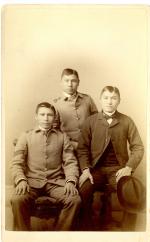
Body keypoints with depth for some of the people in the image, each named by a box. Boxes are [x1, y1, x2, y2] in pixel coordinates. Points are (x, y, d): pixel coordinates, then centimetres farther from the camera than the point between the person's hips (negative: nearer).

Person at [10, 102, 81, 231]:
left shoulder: (62, 136, 13)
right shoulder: (26, 136, 11)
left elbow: (70, 162, 7)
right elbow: (16, 162, 5)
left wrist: (71, 181, -11)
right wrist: (21, 180, -15)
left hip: (56, 182, 1)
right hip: (32, 181, -1)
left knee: (75, 199, -26)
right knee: (17, 200, -31)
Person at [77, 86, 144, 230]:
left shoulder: (127, 122, 4)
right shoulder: (90, 121, 4)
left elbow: (138, 147, 4)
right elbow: (82, 148, 2)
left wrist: (129, 167, -10)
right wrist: (85, 169, -12)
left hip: (118, 168, 0)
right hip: (96, 168, 1)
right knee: (83, 190, -28)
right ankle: (87, 226, -3)